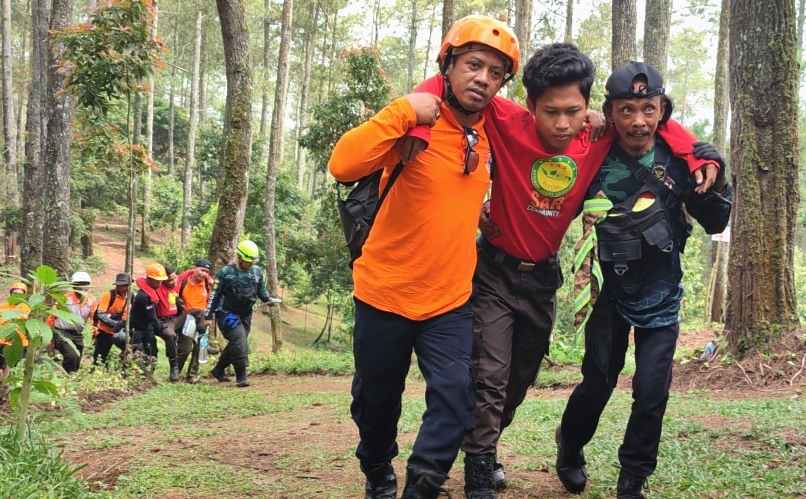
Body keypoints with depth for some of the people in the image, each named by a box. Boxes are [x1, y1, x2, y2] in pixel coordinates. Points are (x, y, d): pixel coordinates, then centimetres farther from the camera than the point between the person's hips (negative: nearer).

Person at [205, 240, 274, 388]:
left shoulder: (257, 271, 3)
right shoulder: (226, 273, -11)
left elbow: (261, 289, 16)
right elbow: (214, 295, -7)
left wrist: (268, 299, -6)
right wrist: (208, 316, -8)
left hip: (245, 314, 6)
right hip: (227, 313, -6)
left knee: (237, 343, 12)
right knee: (239, 339, -21)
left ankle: (218, 370, 32)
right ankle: (241, 376, -19)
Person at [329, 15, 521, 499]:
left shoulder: (492, 133, 1)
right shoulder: (415, 124, -16)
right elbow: (344, 166, -31)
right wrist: (402, 112, -32)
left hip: (450, 300, 3)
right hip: (386, 293, -3)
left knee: (455, 396, -13)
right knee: (377, 399, 13)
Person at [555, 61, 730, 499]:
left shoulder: (677, 161, -10)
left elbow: (714, 224, -3)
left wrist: (716, 182, -19)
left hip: (661, 298, 0)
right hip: (612, 292, 0)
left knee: (651, 391, -5)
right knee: (597, 383, 7)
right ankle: (570, 447, 38)